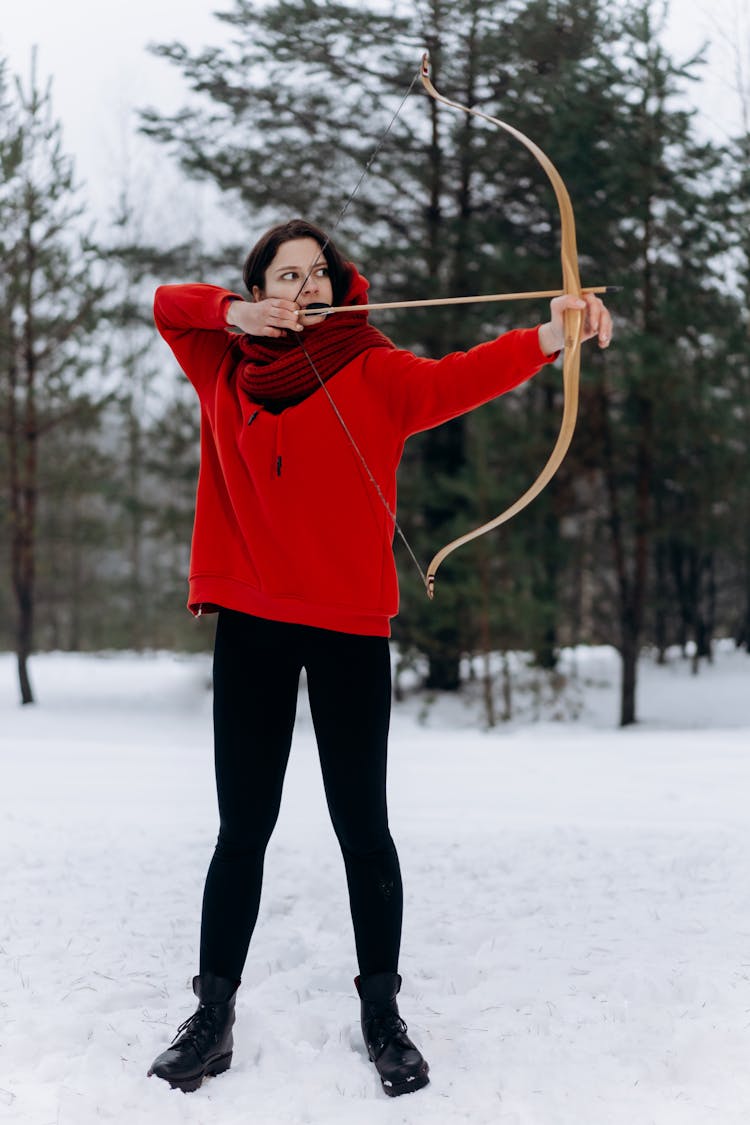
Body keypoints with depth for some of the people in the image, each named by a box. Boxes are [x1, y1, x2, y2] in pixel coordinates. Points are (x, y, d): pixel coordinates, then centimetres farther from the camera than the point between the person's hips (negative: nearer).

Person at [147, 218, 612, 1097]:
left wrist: (552, 336, -39)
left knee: (361, 827, 2)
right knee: (242, 827, 7)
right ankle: (213, 1015, 17)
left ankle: (382, 1014, 15)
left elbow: (457, 379, -19)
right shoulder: (228, 369, 8)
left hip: (349, 623, -2)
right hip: (250, 622, 2)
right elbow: (168, 303, 15)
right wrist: (239, 314, -7)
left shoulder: (373, 371, -2)